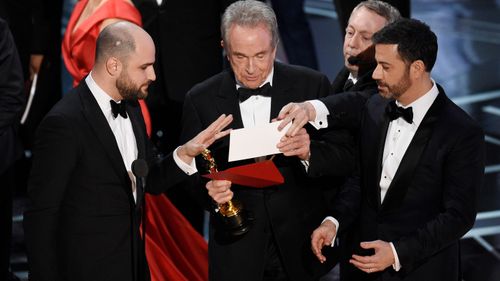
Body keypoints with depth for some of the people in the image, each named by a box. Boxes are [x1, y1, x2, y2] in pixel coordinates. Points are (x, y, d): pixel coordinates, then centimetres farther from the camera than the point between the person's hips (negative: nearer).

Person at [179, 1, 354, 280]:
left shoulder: (312, 85, -5)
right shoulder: (201, 99, -2)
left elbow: (346, 157, -5)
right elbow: (191, 171, 3)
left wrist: (309, 153, -26)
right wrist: (209, 187, -19)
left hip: (302, 247, 0)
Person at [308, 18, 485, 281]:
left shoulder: (463, 133, -18)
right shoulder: (375, 107, 0)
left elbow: (459, 216, -15)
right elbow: (361, 179, 8)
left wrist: (398, 252, -22)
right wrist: (334, 221, -8)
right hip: (363, 258, 5)